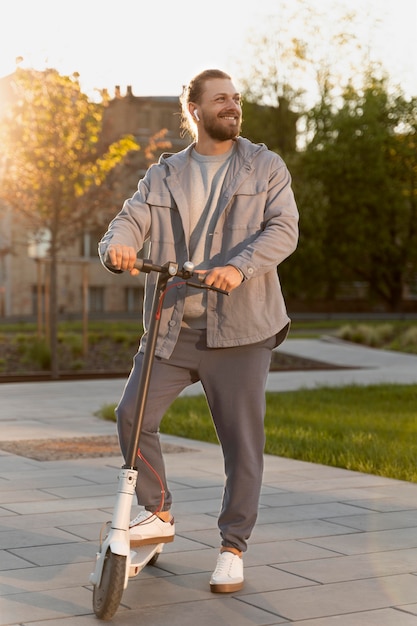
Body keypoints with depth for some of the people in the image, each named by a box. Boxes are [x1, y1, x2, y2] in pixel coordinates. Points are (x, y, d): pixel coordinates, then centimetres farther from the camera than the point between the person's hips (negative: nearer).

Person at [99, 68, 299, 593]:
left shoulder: (266, 167, 7)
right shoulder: (162, 176, 14)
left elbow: (283, 229, -7)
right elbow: (131, 219, 2)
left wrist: (239, 266, -25)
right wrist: (117, 247, -24)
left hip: (239, 327, -2)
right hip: (171, 327, 3)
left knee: (242, 441, -1)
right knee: (132, 415, -7)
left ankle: (232, 549, 13)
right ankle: (158, 514, 15)